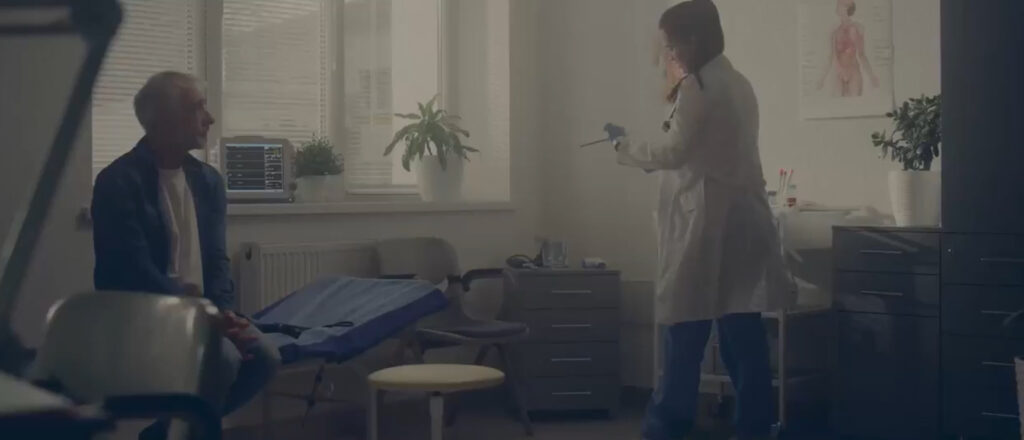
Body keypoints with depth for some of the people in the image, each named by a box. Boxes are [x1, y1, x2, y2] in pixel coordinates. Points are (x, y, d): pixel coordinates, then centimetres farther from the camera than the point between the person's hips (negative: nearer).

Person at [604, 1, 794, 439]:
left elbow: (673, 152, -11)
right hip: (739, 216, 8)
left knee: (685, 333, -2)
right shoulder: (738, 84, 16)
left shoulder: (696, 86, -10)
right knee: (743, 330, 7)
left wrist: (623, 145, 3)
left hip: (706, 220, -8)